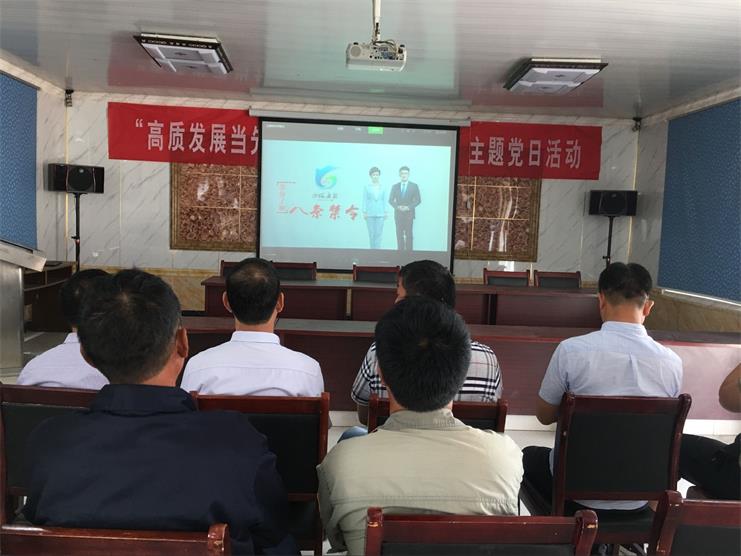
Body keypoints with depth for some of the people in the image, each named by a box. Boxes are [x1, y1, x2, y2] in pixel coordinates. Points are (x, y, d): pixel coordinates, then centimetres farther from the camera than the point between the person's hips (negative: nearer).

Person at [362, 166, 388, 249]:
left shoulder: (383, 188, 7)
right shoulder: (367, 187, 3)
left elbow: (385, 200, 8)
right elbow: (365, 200, 2)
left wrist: (386, 212, 3)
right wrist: (364, 212, -3)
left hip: (380, 213, 1)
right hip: (370, 213, 0)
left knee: (378, 233, -3)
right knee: (371, 233, 3)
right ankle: (373, 249, 12)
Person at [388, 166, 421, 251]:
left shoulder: (414, 186, 3)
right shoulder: (394, 186, 9)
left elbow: (418, 200, 1)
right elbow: (390, 200, 8)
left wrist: (409, 207, -12)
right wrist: (397, 207, -10)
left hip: (409, 213, -2)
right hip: (398, 214, 2)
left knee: (409, 234, -4)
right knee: (399, 234, 1)